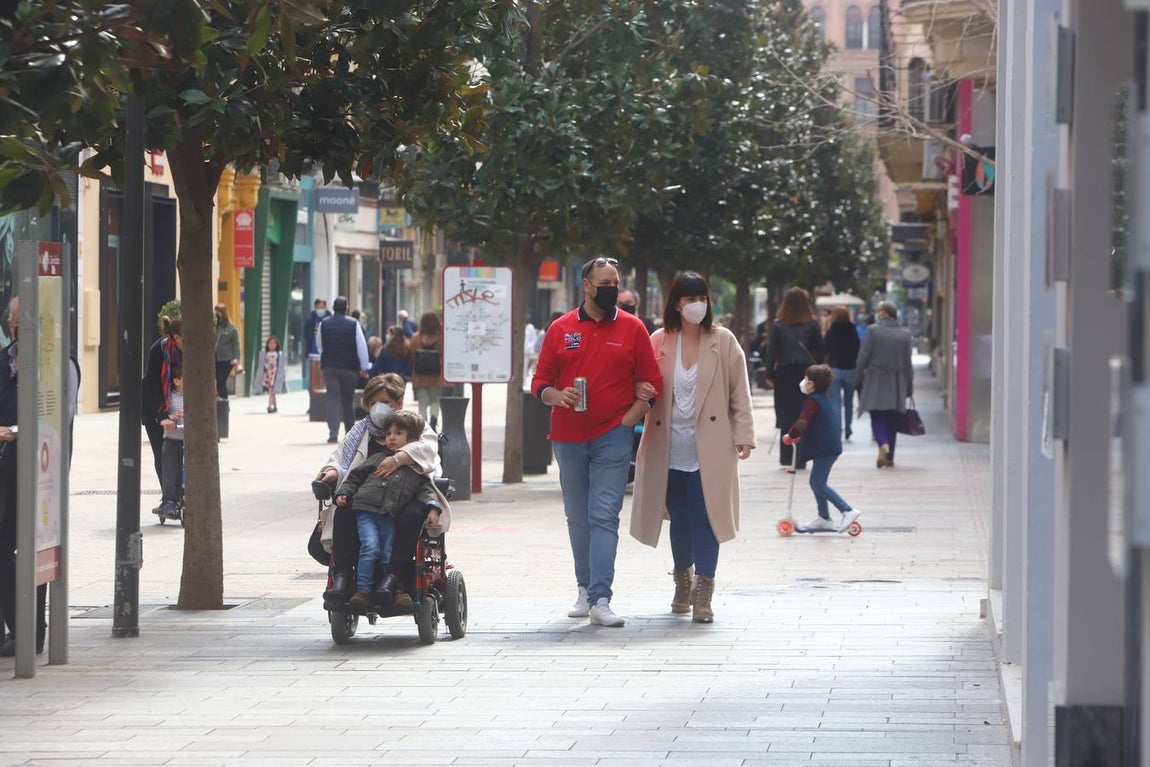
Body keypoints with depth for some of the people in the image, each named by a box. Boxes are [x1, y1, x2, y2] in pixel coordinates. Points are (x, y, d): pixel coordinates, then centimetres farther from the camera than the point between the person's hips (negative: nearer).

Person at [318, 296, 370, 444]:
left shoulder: (323, 324, 2)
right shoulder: (354, 324, -5)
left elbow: (320, 346, 13)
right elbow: (361, 346, -5)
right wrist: (365, 366, 2)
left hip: (329, 367, 1)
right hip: (349, 368, 0)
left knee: (332, 399, -3)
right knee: (348, 401, 11)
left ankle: (333, 433, -16)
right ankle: (350, 433, 20)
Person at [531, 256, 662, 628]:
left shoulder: (632, 328, 4)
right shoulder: (560, 329, 7)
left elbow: (652, 383, 6)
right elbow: (540, 381, 9)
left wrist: (629, 418, -6)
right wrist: (555, 396, -12)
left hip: (612, 437, -2)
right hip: (568, 439, 2)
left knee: (604, 517, -11)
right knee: (578, 518, 11)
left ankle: (600, 600, -16)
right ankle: (585, 588, 24)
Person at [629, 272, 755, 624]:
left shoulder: (723, 341, 2)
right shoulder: (658, 342, 5)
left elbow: (740, 393, 2)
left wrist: (743, 436, -4)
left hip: (709, 447, -2)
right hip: (669, 447, 2)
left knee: (704, 518, -8)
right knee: (680, 518, 12)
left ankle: (702, 594, -9)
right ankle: (682, 584, 28)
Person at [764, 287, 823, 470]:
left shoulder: (778, 325, -2)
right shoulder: (812, 324, -2)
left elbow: (772, 350, -2)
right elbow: (820, 351, 1)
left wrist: (769, 375, 3)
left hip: (784, 373, 0)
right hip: (807, 372, 0)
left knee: (785, 416, 5)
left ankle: (787, 458, 3)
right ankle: (800, 459, 3)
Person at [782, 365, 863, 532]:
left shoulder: (813, 401, -14)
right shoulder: (824, 400, 17)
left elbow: (802, 423, -24)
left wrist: (791, 435, -7)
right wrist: (799, 436, 16)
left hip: (825, 449, -10)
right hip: (829, 447, 10)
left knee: (818, 484, -9)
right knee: (817, 483, 17)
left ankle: (847, 511, -15)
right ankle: (824, 518, 23)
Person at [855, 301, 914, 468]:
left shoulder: (873, 331, -7)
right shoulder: (905, 334, 3)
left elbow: (862, 359, -6)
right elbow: (908, 364, 6)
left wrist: (857, 382, 4)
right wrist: (909, 388, 11)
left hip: (875, 382, -3)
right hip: (897, 385, 3)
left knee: (877, 418, -1)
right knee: (892, 421, 11)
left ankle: (883, 444, -28)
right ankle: (889, 457, 13)